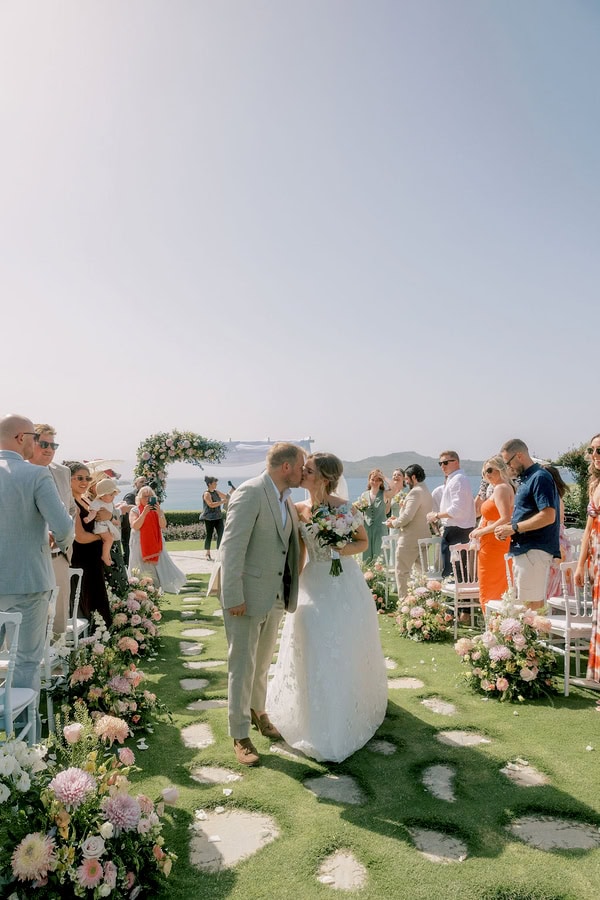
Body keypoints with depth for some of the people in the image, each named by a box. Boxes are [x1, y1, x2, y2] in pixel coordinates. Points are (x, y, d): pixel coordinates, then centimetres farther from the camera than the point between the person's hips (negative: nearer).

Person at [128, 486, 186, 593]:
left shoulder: (157, 509, 7)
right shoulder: (135, 510, -2)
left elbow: (163, 525, -4)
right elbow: (135, 526, -16)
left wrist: (159, 513, -20)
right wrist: (144, 513, -23)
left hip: (156, 545, 3)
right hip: (141, 546, -3)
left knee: (160, 567, -4)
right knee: (143, 572, -3)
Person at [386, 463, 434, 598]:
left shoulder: (415, 492, -17)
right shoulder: (426, 491, 15)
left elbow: (407, 516, -23)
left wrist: (394, 523, -6)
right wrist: (398, 519, 13)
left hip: (410, 539, -10)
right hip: (423, 537, 10)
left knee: (401, 572, -1)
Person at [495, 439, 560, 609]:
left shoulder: (540, 477, -12)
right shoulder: (525, 479, 18)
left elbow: (548, 516, -22)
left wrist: (513, 528, -16)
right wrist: (507, 527, 7)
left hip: (534, 550, -10)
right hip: (523, 549, 10)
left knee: (532, 604, -7)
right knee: (525, 603, 14)